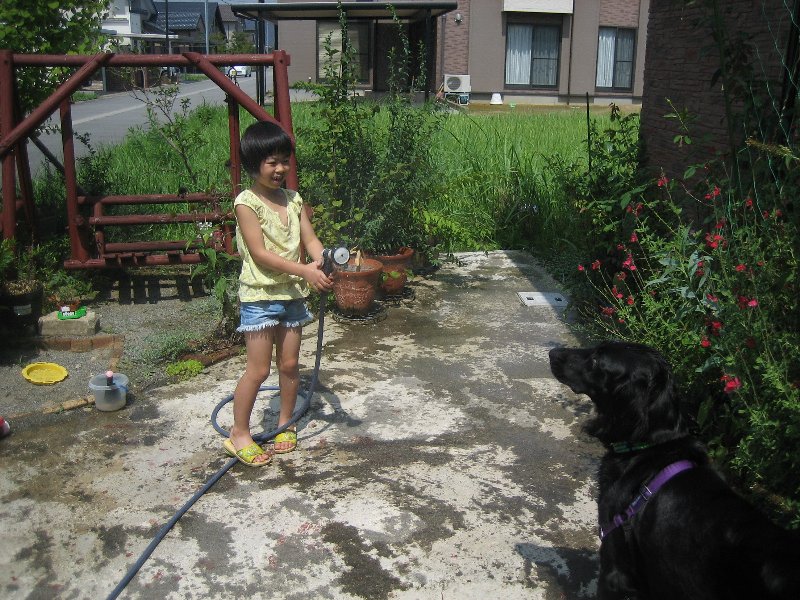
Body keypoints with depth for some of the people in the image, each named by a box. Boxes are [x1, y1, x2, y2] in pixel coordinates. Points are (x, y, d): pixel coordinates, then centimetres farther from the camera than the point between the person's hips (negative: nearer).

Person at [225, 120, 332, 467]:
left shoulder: (293, 199, 7)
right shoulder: (247, 203, -13)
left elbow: (310, 239, 1)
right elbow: (259, 253, -20)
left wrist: (324, 261, -21)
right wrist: (305, 271, -27)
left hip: (291, 294, 6)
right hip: (260, 296, -6)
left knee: (290, 364, 13)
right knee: (258, 369, -2)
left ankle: (285, 423, 31)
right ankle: (239, 434, 14)